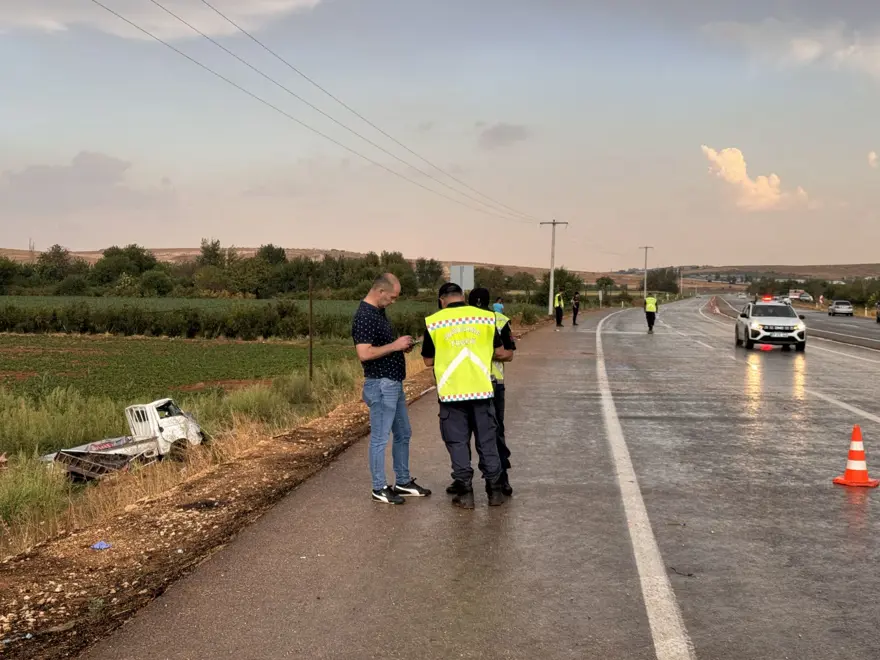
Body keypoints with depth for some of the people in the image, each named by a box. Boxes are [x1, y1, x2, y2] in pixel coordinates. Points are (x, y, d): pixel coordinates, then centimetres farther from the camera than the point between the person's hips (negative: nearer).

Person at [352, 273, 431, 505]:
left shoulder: (379, 312, 12)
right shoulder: (364, 316, -19)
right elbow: (364, 353, -28)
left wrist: (402, 346, 6)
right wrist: (395, 345, -20)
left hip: (395, 383, 10)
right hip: (380, 385, -10)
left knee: (403, 434, 17)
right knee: (380, 438, 0)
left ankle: (403, 482, 28)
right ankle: (379, 489, 10)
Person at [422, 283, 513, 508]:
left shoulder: (433, 322, -1)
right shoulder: (485, 317, 3)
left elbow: (428, 360, 5)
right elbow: (499, 353, 7)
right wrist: (509, 354, 28)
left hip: (451, 392, -1)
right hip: (481, 390, 2)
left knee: (458, 443, 8)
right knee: (487, 442, 12)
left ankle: (465, 494, 10)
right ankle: (495, 491, 17)